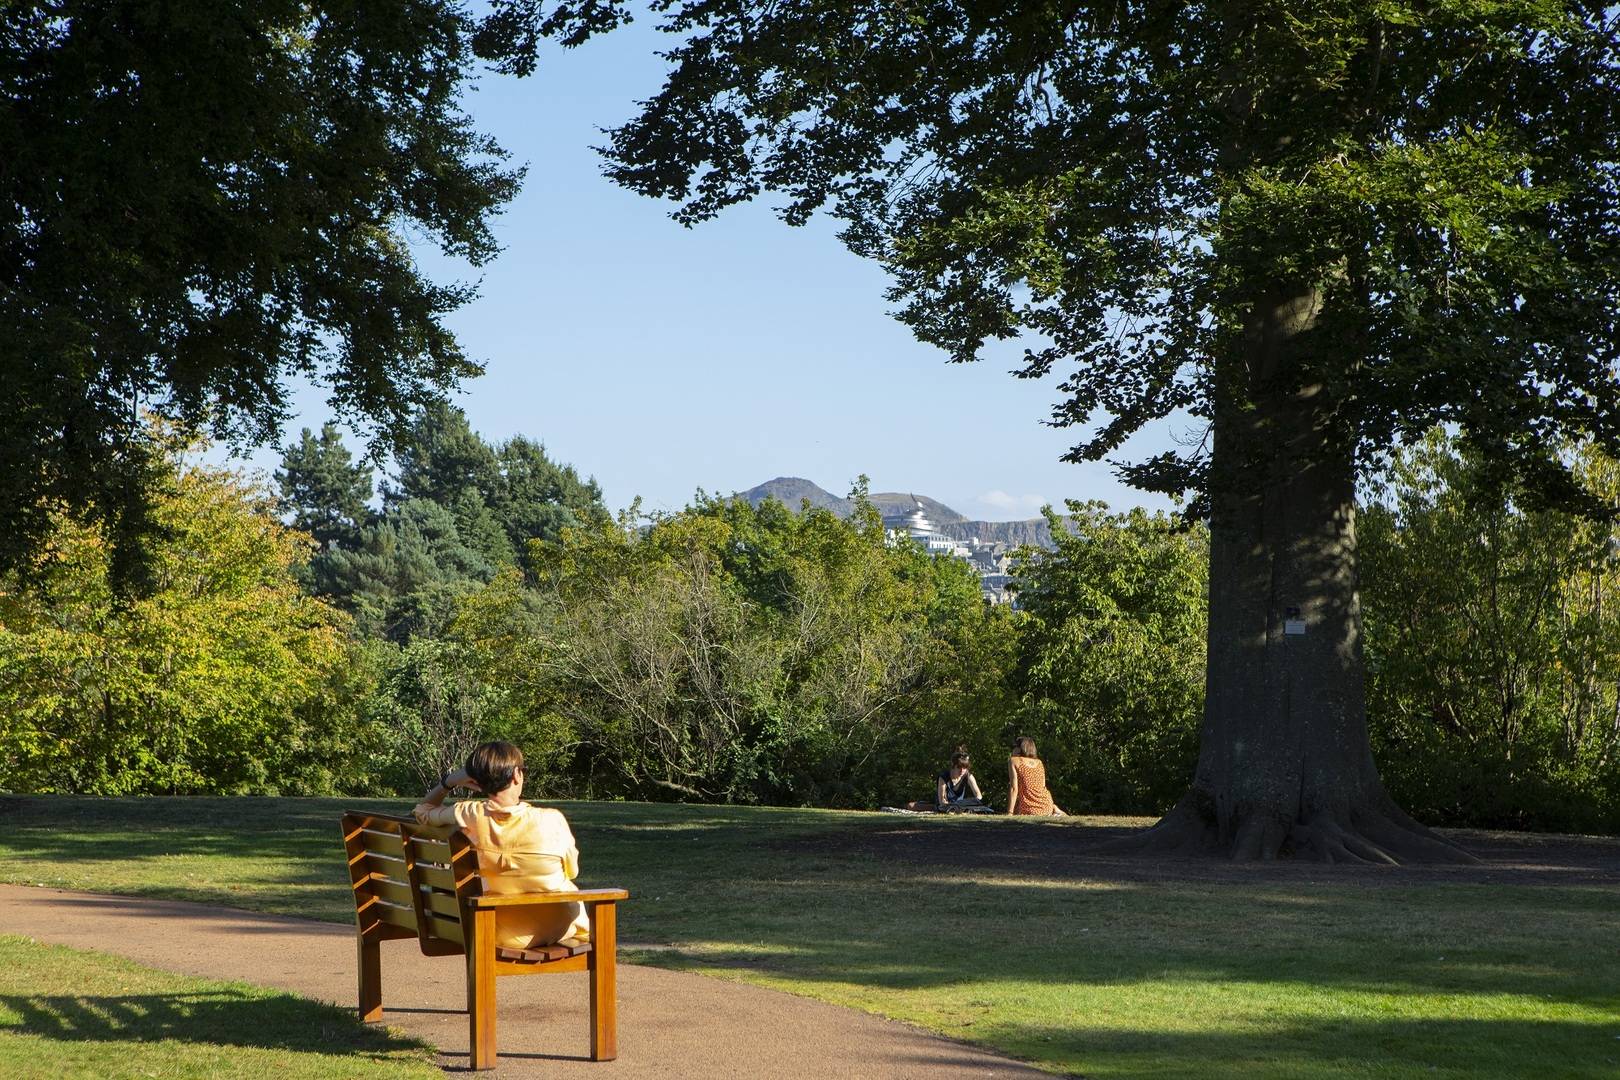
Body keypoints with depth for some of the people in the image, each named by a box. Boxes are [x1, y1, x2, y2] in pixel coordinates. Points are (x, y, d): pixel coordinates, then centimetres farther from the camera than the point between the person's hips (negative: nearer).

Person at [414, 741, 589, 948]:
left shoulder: (469, 817, -16)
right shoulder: (552, 821, -22)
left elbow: (422, 811, 6)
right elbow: (572, 870, -3)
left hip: (502, 937, 2)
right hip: (557, 930, -2)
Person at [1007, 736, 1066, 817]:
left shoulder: (1014, 761, -1)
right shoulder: (1039, 763, 13)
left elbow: (1014, 789, -9)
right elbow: (1042, 787, 14)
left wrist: (1009, 813, -11)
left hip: (1028, 810, -6)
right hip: (1046, 808, 6)